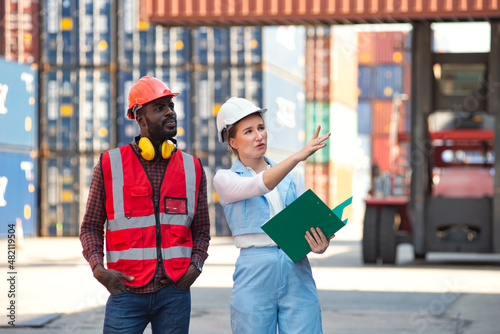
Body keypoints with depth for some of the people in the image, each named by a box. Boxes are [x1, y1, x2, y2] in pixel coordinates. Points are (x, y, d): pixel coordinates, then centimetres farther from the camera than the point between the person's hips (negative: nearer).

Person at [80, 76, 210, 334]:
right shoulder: (109, 165, 4)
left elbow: (201, 230, 16)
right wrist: (98, 268, -9)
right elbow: (91, 227, 8)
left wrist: (195, 265, -3)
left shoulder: (192, 168, 10)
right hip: (127, 291, -2)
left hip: (174, 292, 2)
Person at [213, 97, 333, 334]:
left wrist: (319, 245, -9)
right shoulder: (225, 179, 3)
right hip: (255, 272, -2)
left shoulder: (292, 176, 15)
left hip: (297, 271, 3)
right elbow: (259, 186, -18)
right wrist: (298, 156, -31)